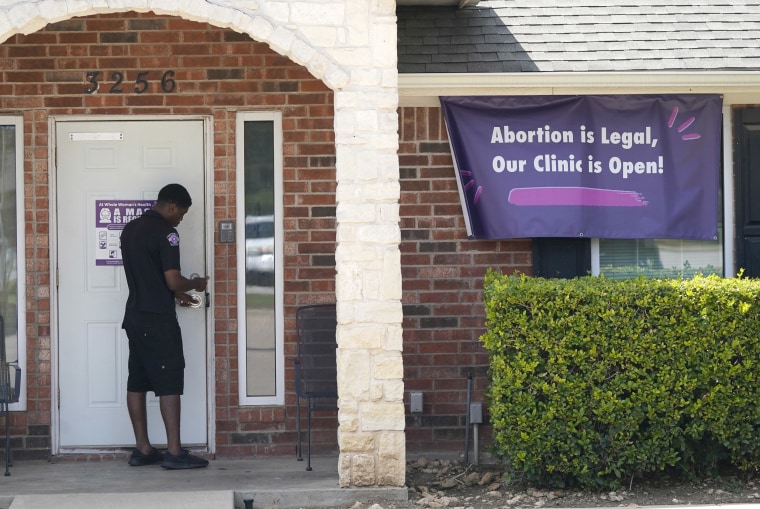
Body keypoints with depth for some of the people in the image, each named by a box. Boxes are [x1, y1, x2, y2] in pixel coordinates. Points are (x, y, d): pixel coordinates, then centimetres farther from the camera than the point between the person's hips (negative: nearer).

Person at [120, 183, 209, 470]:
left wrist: (175, 294, 24)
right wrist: (195, 284, 2)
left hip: (134, 316, 9)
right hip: (157, 320, -9)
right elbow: (173, 280, -18)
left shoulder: (131, 229, 13)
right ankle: (174, 452, -8)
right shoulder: (165, 232, -13)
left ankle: (142, 449, 11)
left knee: (137, 381, 8)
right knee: (169, 382, -6)